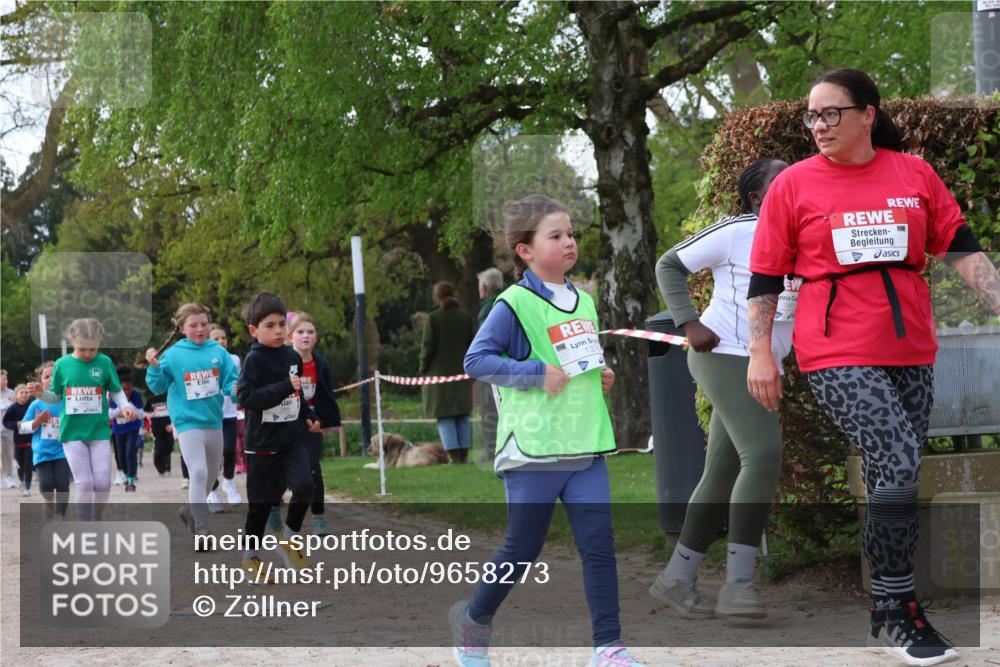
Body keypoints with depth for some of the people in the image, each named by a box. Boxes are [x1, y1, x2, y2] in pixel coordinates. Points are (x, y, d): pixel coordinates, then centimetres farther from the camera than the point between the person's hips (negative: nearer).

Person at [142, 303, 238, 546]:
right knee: (198, 473, -17)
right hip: (188, 422, -5)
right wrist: (154, 367, -20)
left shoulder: (218, 352, 0)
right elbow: (159, 386, -3)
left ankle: (191, 510, 41)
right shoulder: (173, 355, -6)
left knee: (212, 474, 18)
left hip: (214, 421, 5)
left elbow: (230, 380, 1)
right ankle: (201, 528, -14)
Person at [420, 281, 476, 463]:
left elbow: (428, 347, -10)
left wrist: (423, 370, 1)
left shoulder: (433, 318, -9)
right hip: (462, 372, 4)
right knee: (462, 415, 11)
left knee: (444, 416, -1)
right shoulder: (466, 317, 4)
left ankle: (454, 455, -8)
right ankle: (464, 454, 8)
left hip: (439, 372, -4)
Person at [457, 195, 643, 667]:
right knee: (522, 550, 6)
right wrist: (538, 374, -19)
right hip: (534, 449, -6)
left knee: (600, 545, -2)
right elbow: (476, 360, -14)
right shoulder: (515, 304, -11)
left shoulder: (584, 302, 12)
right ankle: (473, 619, 29)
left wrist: (601, 375, 7)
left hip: (585, 446, 6)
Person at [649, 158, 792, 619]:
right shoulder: (736, 232, -6)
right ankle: (738, 584, -25)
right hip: (725, 353, -8)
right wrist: (689, 324, -10)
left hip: (760, 369, 8)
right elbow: (670, 265, 0)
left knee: (723, 477, 9)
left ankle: (676, 579, 18)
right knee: (763, 454, -23)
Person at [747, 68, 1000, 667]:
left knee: (892, 482, 10)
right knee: (899, 463, -17)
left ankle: (885, 609, 23)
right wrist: (760, 354, -3)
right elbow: (765, 277, 3)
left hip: (910, 350, 4)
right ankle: (899, 613, -7)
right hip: (837, 354, -4)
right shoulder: (794, 185, 0)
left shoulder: (914, 174, 5)